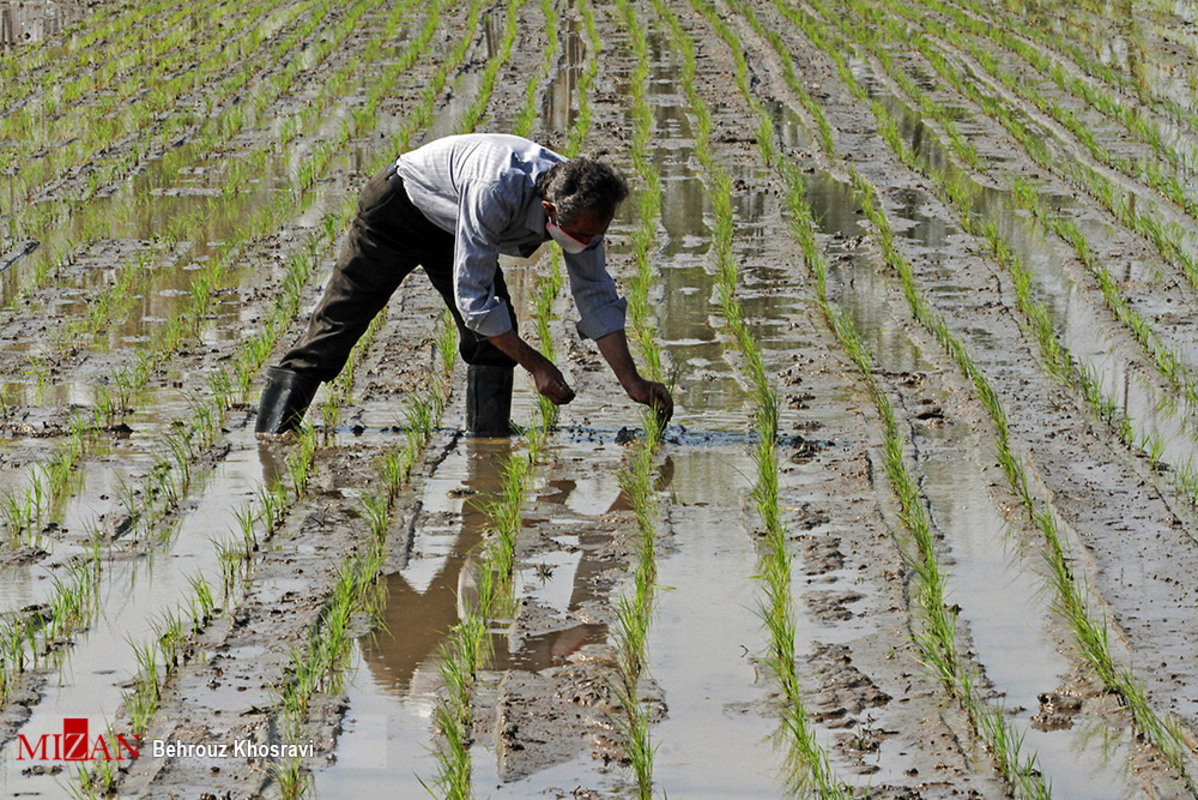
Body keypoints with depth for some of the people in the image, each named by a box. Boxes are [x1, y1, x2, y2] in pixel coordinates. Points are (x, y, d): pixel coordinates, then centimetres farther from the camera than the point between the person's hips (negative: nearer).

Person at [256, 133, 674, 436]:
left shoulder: (582, 207, -24)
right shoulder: (495, 192, -45)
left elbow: (597, 299, -12)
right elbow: (471, 298, -39)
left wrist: (633, 382, -17)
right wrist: (535, 364, -34)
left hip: (452, 229, 6)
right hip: (400, 204, -6)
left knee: (495, 339, -13)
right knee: (340, 318, 1)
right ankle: (271, 435, 9)